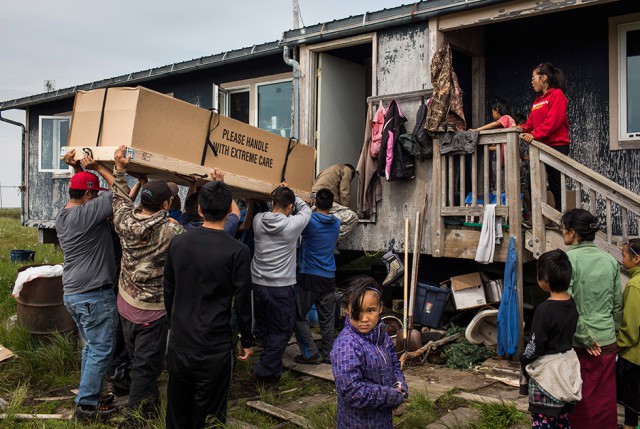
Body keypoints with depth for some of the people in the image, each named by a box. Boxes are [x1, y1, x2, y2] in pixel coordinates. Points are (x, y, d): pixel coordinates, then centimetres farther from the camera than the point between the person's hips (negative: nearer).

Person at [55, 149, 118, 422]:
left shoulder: (63, 215, 9)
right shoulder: (87, 213, -19)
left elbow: (83, 188, 24)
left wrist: (78, 169, 13)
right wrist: (98, 167, -6)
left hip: (71, 294, 10)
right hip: (94, 296, -10)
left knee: (91, 347, 21)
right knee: (101, 350, 1)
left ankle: (90, 395, 30)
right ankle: (86, 406, 9)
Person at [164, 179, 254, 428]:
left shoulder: (178, 243, 0)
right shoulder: (237, 251, -14)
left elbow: (168, 291, 9)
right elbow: (243, 300, -9)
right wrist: (247, 340, 4)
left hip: (179, 341, 4)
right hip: (214, 346, -4)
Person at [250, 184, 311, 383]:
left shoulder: (258, 220, -2)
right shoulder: (292, 225, -13)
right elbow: (305, 209, 7)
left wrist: (280, 194, 18)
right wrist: (289, 194, 10)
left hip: (257, 284, 5)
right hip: (280, 287, -5)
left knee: (265, 329, 19)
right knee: (282, 331, 8)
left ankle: (273, 367, 30)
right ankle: (264, 371, 7)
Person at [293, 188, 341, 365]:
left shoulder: (309, 220, -11)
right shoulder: (336, 223, 7)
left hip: (309, 277, -5)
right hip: (329, 278, 5)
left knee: (299, 316, 6)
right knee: (327, 319, 10)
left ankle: (310, 353, 4)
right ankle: (328, 354, 18)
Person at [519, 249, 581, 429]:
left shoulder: (544, 309, -23)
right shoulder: (572, 303, -1)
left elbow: (535, 345, -17)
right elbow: (570, 333, 10)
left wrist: (524, 361, 0)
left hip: (546, 372, -8)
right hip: (568, 367, 8)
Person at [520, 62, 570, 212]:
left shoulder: (557, 95, -5)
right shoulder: (538, 100, 20)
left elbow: (553, 120, -17)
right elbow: (531, 121, 15)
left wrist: (534, 134, -26)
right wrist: (523, 128, -5)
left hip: (556, 145, -8)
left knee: (556, 185, -6)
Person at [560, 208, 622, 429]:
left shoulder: (568, 259, -12)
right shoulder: (610, 260, 3)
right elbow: (618, 305, 9)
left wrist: (584, 337, -10)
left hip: (578, 345, -5)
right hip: (607, 343, 5)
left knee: (579, 403, 9)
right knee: (604, 401, 16)